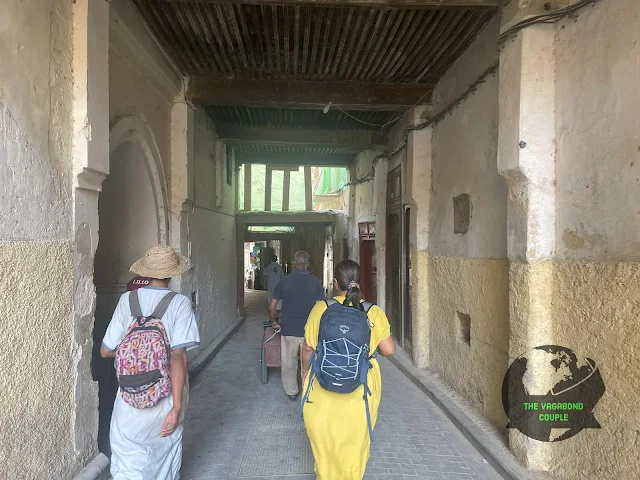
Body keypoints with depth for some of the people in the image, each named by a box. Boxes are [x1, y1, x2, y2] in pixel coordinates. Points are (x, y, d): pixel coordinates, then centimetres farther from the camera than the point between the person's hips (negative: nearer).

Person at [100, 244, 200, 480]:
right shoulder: (179, 303, -13)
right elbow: (178, 357, -20)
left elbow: (105, 351, -1)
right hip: (167, 397, -1)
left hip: (130, 399, 1)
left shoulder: (127, 300, -6)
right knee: (165, 447, 24)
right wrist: (176, 408, -17)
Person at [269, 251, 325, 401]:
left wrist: (273, 323, 14)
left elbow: (271, 307, -2)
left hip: (289, 329, 0)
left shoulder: (284, 281, -4)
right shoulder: (315, 282, -4)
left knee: (289, 362, 15)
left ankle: (291, 392, 26)